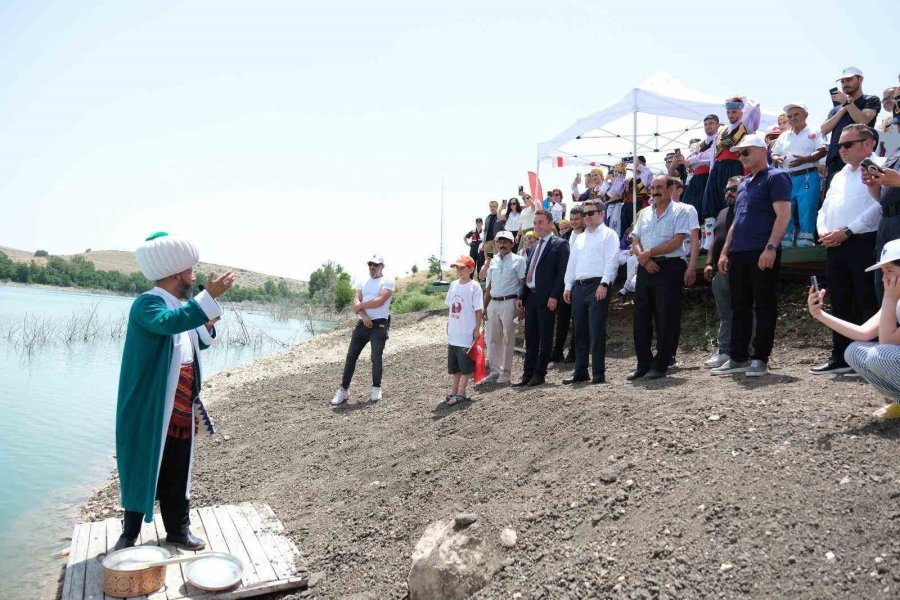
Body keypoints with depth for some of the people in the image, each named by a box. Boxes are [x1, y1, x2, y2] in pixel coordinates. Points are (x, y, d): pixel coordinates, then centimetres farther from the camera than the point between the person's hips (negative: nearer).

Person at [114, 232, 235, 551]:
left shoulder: (180, 307, 11)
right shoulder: (147, 303, -16)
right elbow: (168, 322, -38)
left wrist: (207, 327, 5)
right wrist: (209, 296, -41)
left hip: (181, 414, 7)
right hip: (148, 412, -7)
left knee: (177, 476, 16)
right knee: (141, 473, 9)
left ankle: (178, 530, 30)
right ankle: (129, 534, 27)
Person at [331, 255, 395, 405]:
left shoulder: (388, 281, -4)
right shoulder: (363, 282, 14)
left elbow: (380, 301, -18)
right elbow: (356, 302, 3)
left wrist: (360, 305, -6)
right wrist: (364, 316, -16)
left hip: (379, 325, -5)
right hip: (362, 323, 5)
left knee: (376, 358, -1)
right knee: (351, 356, 3)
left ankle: (376, 389, 15)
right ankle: (343, 390, 9)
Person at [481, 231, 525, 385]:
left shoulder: (518, 260, -1)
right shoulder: (493, 261, 14)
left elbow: (524, 283, -4)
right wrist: (484, 306, 14)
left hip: (509, 303, -5)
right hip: (493, 303, 5)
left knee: (508, 338, 1)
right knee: (493, 338, 9)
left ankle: (505, 372, 9)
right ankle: (495, 370, 21)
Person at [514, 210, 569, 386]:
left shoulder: (560, 244, -3)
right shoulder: (533, 246, 20)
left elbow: (562, 273, -11)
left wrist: (554, 296, -18)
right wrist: (522, 296, 11)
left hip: (547, 298, -7)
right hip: (530, 297, 7)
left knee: (545, 337, 1)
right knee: (530, 337, 9)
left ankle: (539, 374, 7)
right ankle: (527, 373, 15)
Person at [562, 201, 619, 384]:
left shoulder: (608, 234, 2)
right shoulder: (579, 238, 23)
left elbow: (612, 261, -8)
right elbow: (571, 263, 21)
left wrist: (604, 284, -18)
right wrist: (568, 287, 13)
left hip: (598, 285, -7)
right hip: (578, 286, 7)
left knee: (597, 331, -8)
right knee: (579, 332, 8)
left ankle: (599, 373, -2)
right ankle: (580, 372, 15)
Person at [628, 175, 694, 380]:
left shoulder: (680, 211, 0)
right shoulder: (644, 213, 17)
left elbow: (676, 242, -11)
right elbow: (635, 242, 11)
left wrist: (648, 253, -10)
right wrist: (644, 260, -8)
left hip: (669, 267, -5)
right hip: (645, 269, 6)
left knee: (666, 319, -2)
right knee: (641, 318, 5)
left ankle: (660, 366, 5)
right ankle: (643, 364, 14)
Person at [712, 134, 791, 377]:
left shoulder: (775, 177, -1)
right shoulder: (743, 183, 23)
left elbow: (783, 215, -12)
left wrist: (771, 248, -21)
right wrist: (724, 252, 17)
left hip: (763, 253, -8)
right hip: (738, 254, 8)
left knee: (764, 307, -2)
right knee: (739, 307, 8)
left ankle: (760, 359, 2)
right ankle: (738, 358, 14)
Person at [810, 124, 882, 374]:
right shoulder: (839, 176, 24)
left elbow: (878, 207, -14)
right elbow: (825, 208, 21)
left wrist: (846, 231, -18)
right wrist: (823, 231, 2)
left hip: (863, 244, -7)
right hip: (835, 247, 7)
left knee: (867, 303, -5)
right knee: (840, 303, 9)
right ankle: (840, 358, 14)